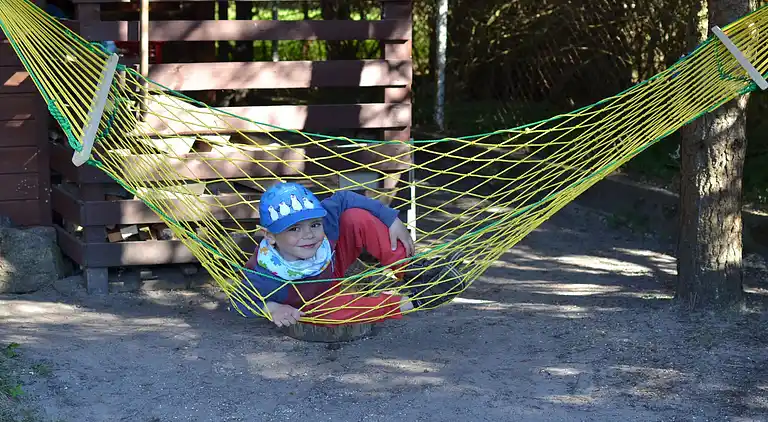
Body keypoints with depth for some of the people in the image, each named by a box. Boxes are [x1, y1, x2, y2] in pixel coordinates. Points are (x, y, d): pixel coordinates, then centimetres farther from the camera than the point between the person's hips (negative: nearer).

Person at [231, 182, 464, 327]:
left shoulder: (323, 218, -33)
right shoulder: (266, 277, -40)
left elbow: (344, 199, -14)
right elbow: (241, 301, -23)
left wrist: (393, 220, -12)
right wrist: (271, 308, -40)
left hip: (331, 263, 3)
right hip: (311, 300, -3)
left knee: (357, 218, -22)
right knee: (330, 311, -39)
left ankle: (409, 271, -11)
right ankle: (408, 303, -24)